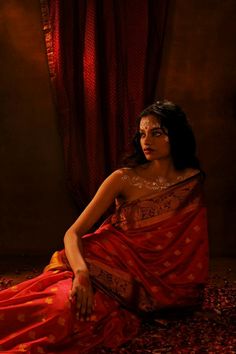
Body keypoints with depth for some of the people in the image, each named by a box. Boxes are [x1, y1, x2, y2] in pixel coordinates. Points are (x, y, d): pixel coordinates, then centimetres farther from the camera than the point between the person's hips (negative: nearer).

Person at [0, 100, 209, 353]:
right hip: (106, 264, 0)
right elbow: (73, 233, -8)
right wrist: (81, 272, -26)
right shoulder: (124, 179, -2)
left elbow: (193, 244, 13)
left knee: (68, 307, -30)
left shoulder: (193, 181, 3)